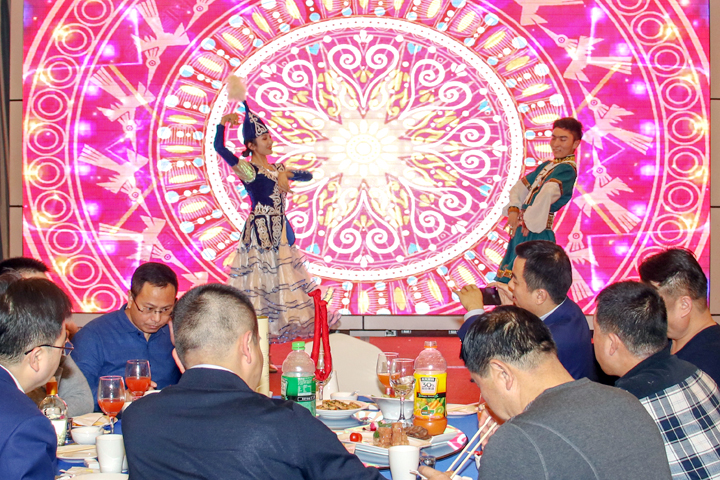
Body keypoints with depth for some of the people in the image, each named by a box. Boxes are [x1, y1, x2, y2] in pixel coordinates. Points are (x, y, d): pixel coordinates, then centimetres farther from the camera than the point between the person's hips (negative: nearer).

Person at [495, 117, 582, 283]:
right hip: (522, 228, 9)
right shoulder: (546, 165, 18)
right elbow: (521, 186, 16)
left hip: (536, 232, -9)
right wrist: (513, 209, -1)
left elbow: (549, 191, -30)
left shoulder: (567, 169, -12)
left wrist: (530, 220, -27)